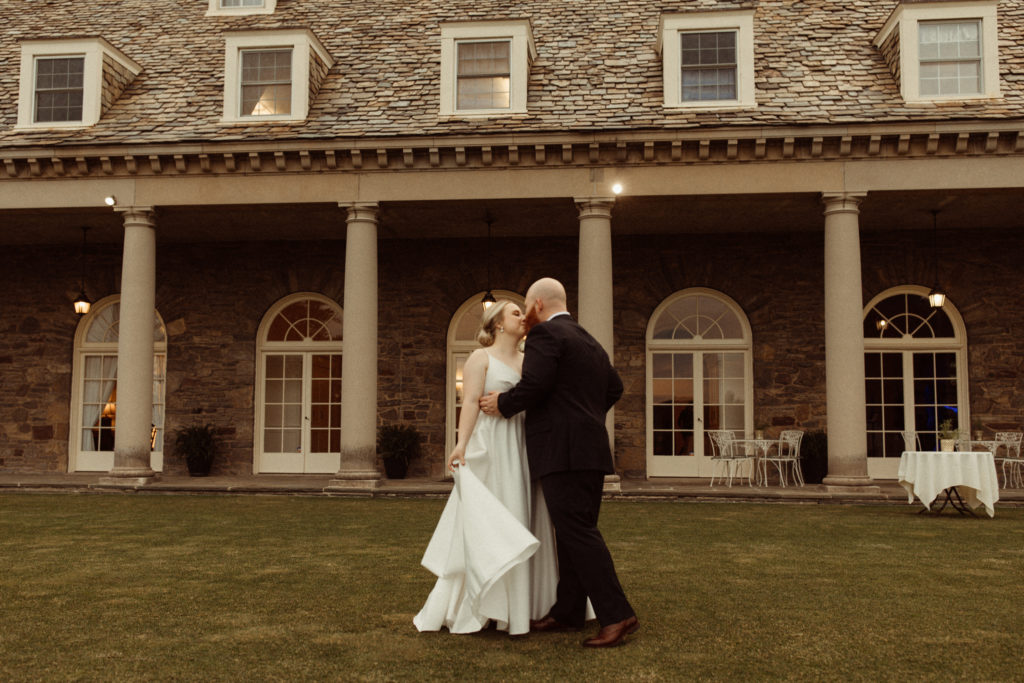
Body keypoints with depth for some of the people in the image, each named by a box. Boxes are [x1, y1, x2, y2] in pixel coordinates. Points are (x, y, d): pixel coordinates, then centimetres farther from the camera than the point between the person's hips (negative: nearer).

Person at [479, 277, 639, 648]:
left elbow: (534, 384, -19)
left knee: (578, 533, -10)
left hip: (563, 451, -10)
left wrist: (503, 403, -3)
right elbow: (614, 387, 27)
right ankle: (567, 611, 18)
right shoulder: (590, 342, 21)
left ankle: (617, 615, -11)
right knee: (574, 532, 11)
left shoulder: (545, 333, -7)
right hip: (591, 450, 10)